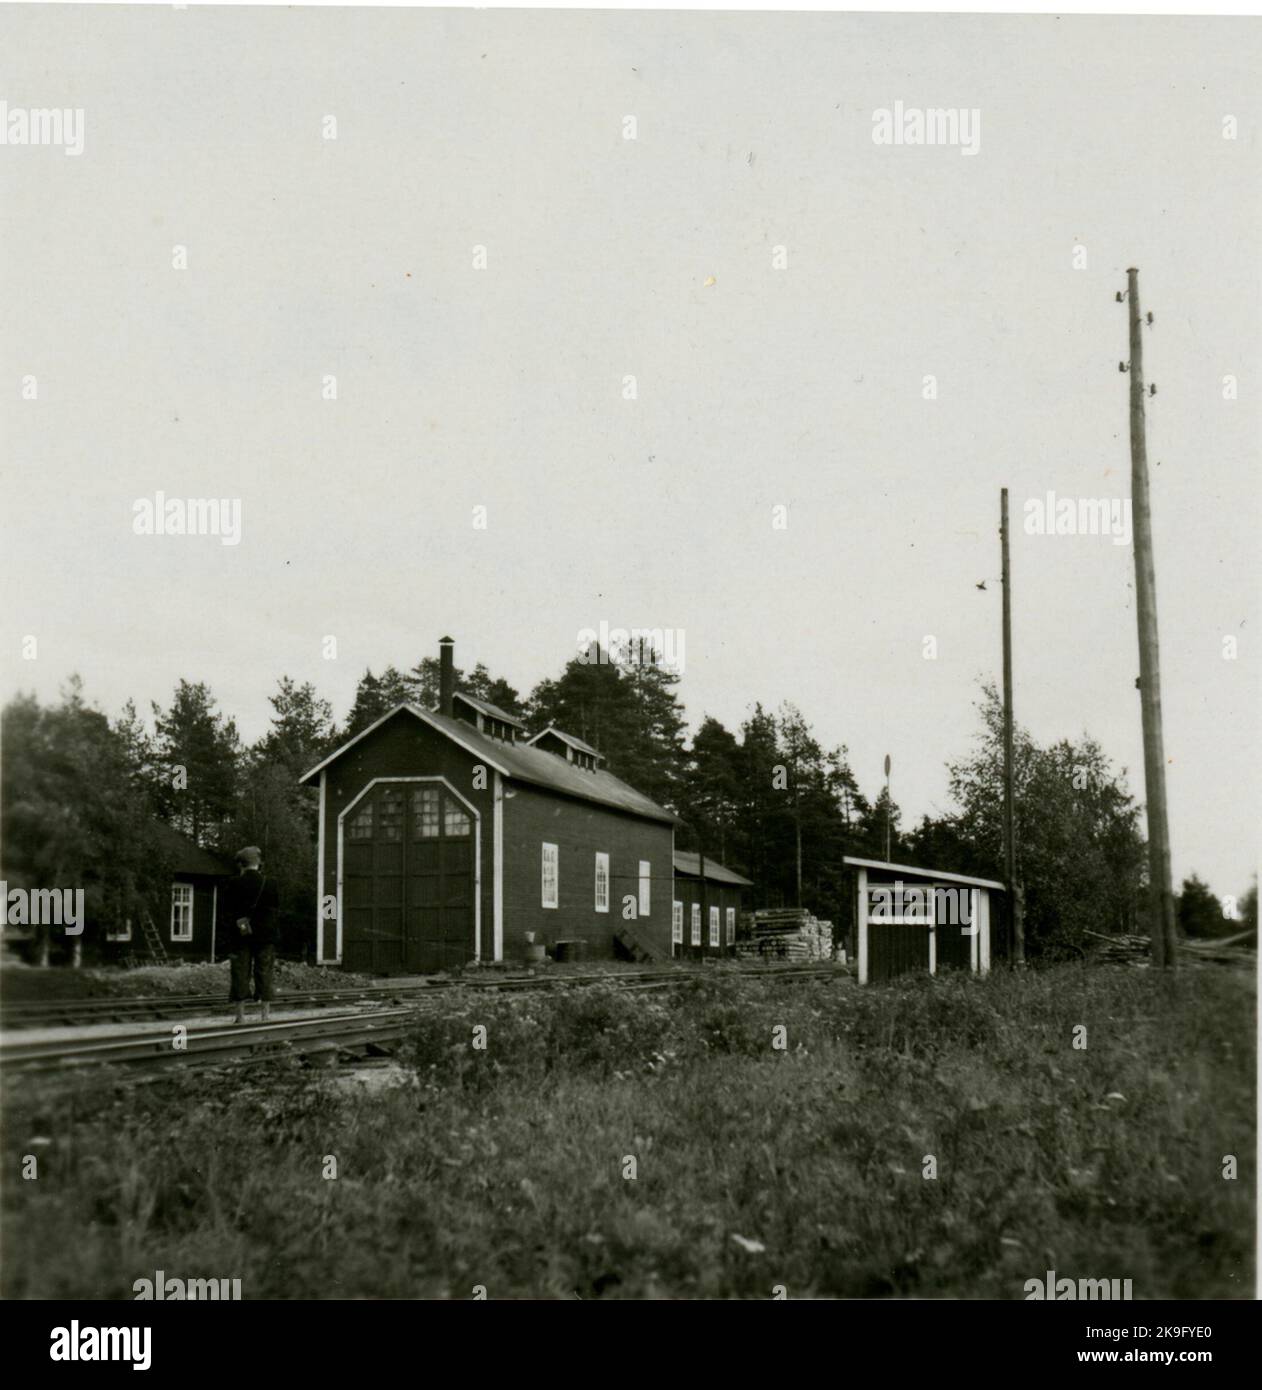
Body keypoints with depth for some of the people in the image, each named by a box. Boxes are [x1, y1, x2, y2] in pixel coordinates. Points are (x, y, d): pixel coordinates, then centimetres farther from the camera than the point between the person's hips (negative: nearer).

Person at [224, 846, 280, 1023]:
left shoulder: (234, 884, -4)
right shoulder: (269, 884, -2)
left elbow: (227, 912, -3)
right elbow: (276, 907, 3)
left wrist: (234, 924, 8)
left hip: (241, 935, 0)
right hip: (266, 934, 0)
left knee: (241, 973, 3)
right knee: (265, 972, 5)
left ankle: (240, 1014, 2)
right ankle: (266, 1013, 5)